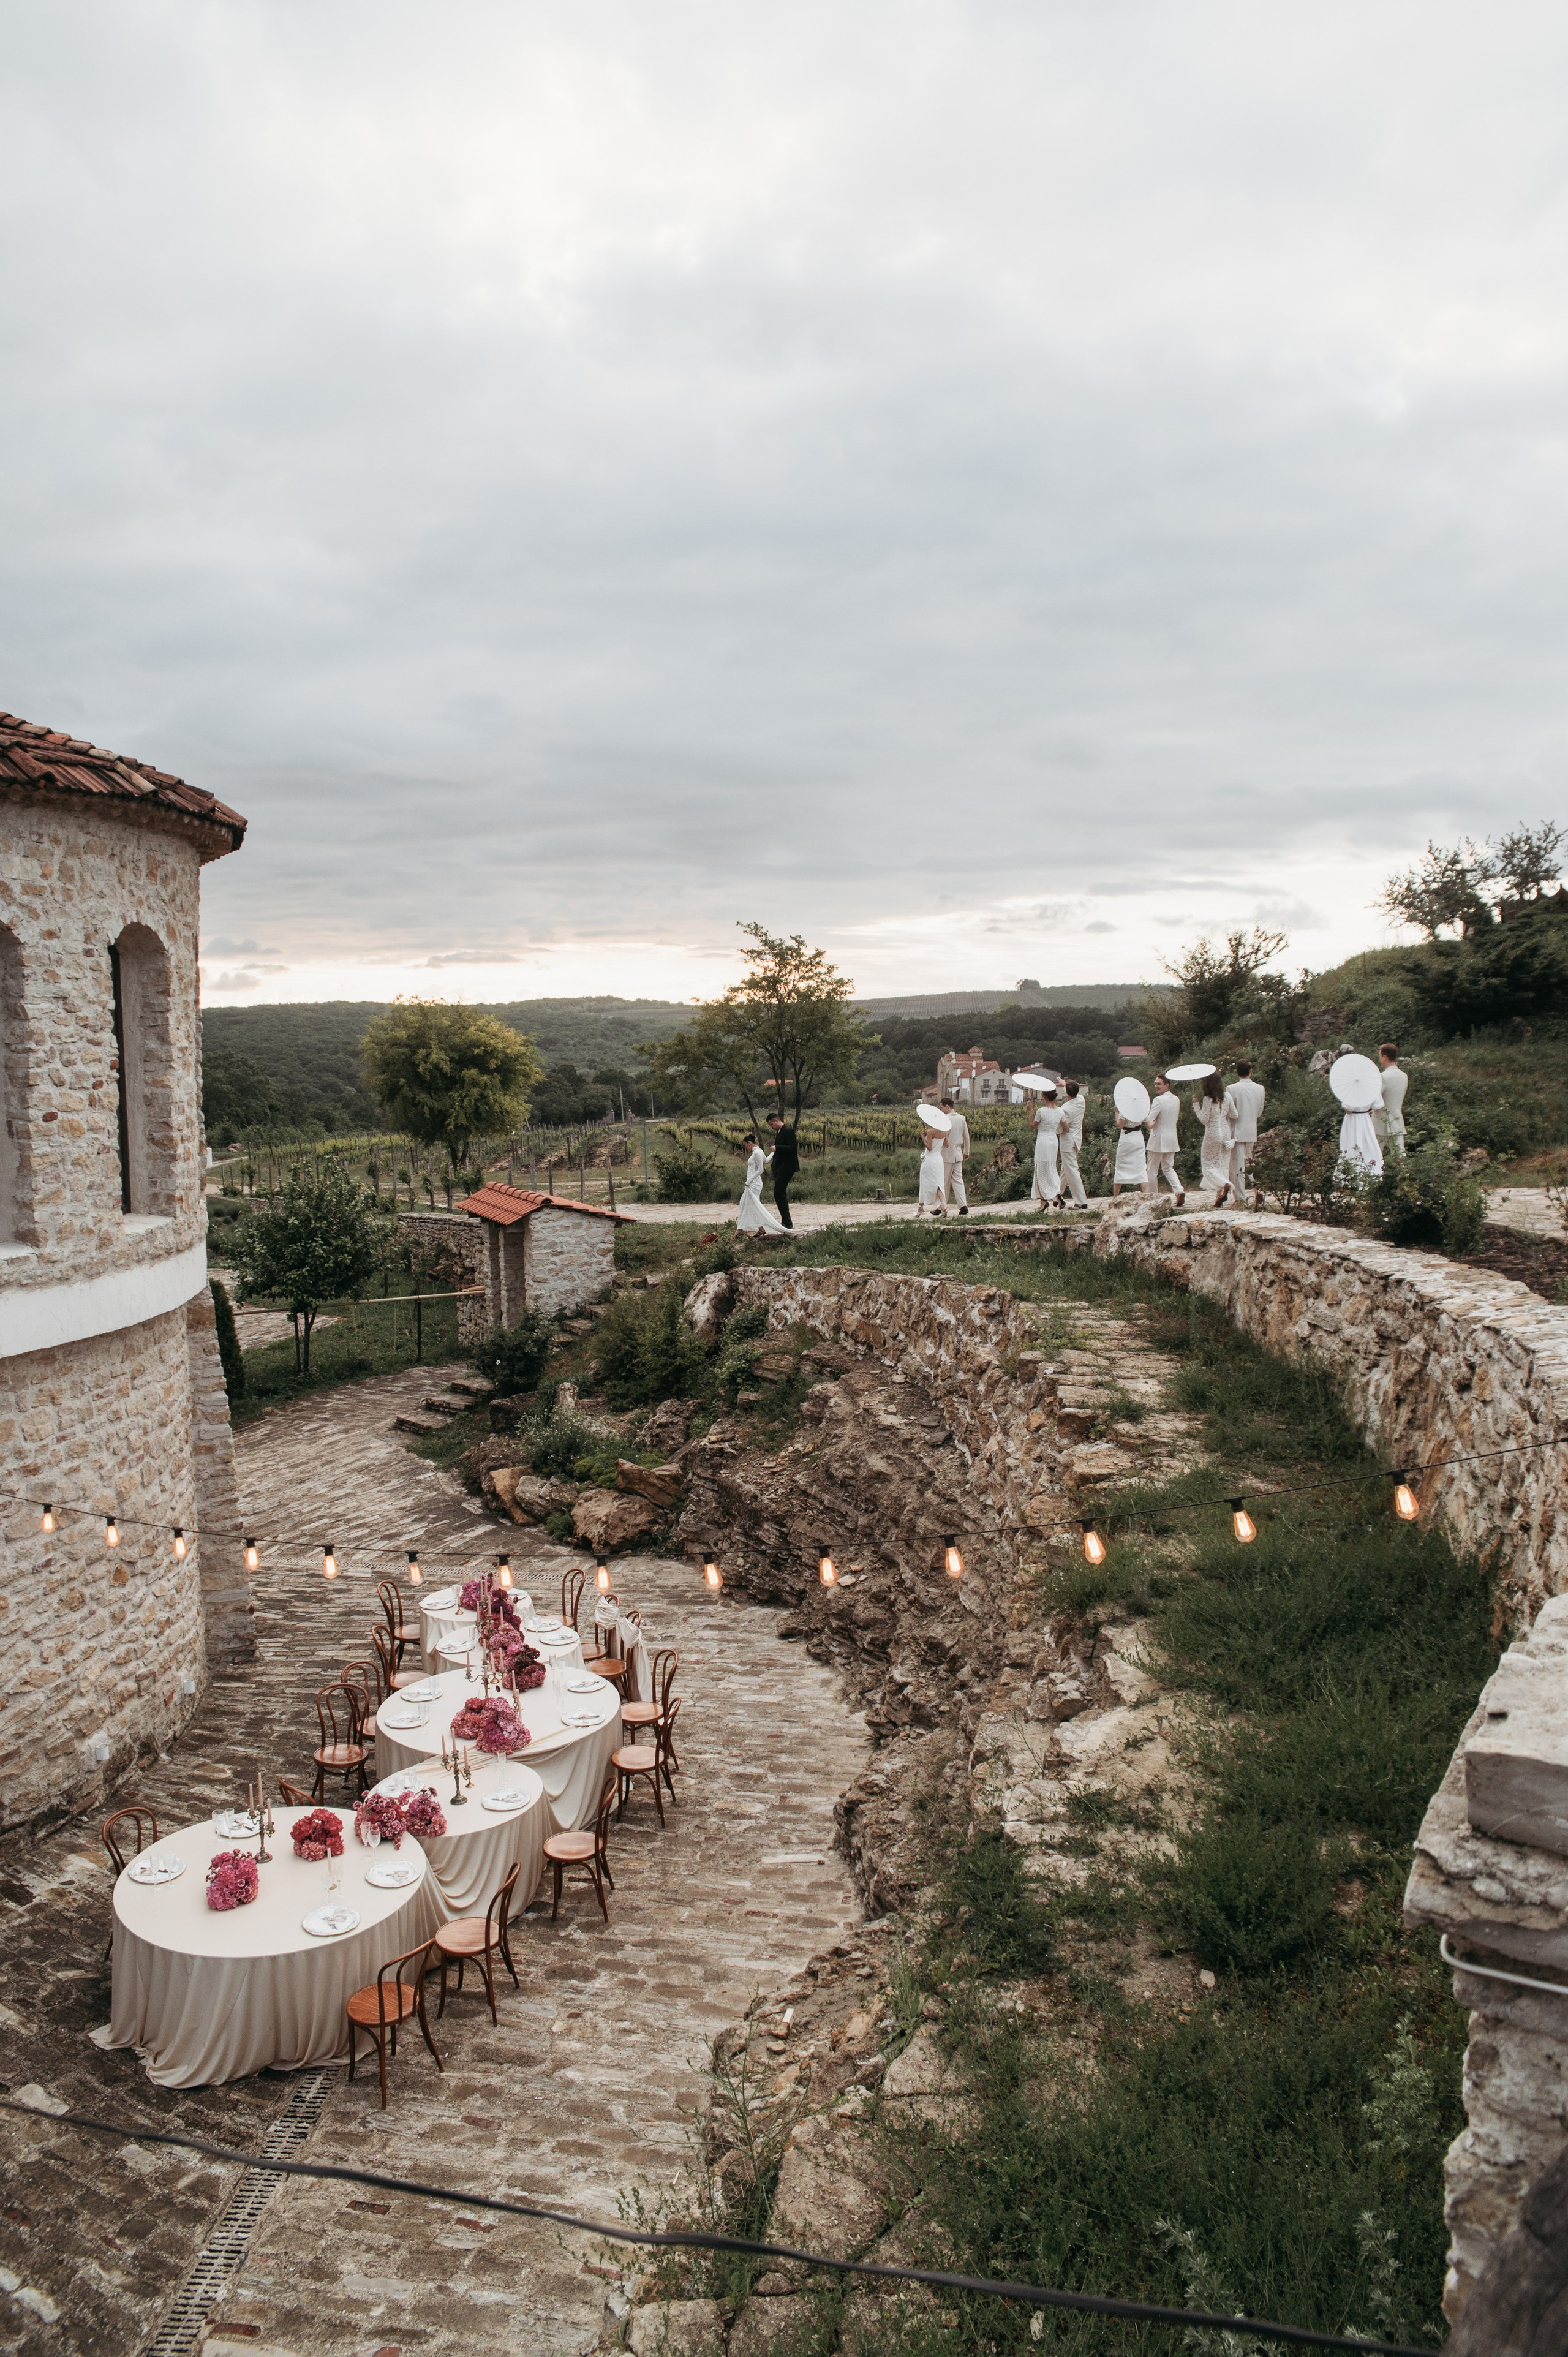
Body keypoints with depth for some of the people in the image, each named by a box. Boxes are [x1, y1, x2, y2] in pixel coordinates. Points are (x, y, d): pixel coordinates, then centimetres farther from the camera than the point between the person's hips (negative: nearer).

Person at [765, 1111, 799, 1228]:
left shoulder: (788, 1131, -13)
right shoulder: (778, 1132, 17)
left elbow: (793, 1148, -21)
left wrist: (777, 1148, -24)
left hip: (786, 1168, -10)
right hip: (779, 1168, 10)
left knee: (779, 1193, -13)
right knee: (781, 1194, 12)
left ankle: (787, 1222, -10)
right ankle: (786, 1222, 18)